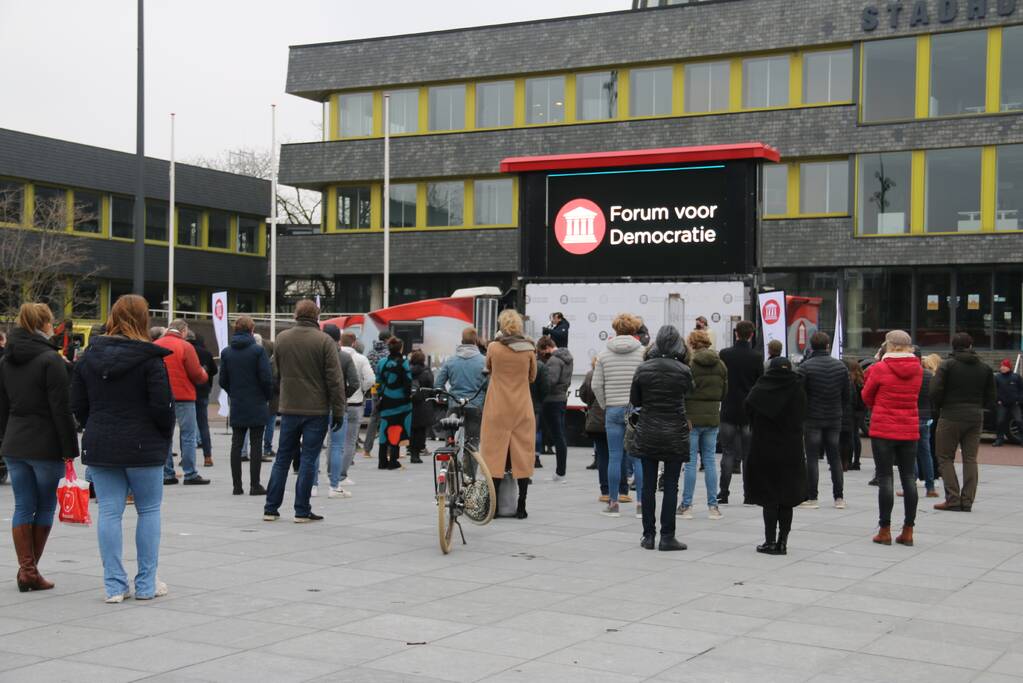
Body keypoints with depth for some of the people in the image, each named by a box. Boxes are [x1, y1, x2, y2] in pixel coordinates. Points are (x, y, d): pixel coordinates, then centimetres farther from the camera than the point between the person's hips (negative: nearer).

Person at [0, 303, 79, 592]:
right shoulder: (51, 359, -13)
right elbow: (61, 408, -15)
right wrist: (70, 448, -11)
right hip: (46, 445, -6)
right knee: (45, 506, 6)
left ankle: (26, 568, 5)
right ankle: (31, 569, 6)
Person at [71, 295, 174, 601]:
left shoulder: (89, 356, 5)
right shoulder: (150, 358, -10)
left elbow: (78, 404, 7)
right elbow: (162, 405, -13)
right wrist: (166, 435, 4)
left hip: (99, 447, 4)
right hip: (143, 447, -4)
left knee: (109, 513, 6)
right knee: (149, 511, 7)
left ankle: (114, 585, 7)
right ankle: (146, 585, 9)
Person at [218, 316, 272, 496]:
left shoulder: (226, 352, 3)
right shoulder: (258, 350, -10)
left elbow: (223, 380, 5)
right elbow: (266, 378, -12)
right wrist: (268, 397, 4)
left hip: (236, 406, 4)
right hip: (257, 406, -4)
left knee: (236, 444, 8)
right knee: (256, 444, 1)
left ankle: (237, 485, 9)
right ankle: (255, 485, 1)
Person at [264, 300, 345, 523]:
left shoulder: (281, 339, 4)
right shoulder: (324, 341, -9)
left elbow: (275, 375, 13)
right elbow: (335, 380, -10)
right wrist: (338, 411, -6)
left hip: (289, 409, 4)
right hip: (317, 410, -4)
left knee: (283, 458, 12)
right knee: (308, 459, 1)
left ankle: (271, 509, 13)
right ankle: (302, 511, 3)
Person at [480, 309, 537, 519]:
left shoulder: (493, 347, -7)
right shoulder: (529, 348, -3)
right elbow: (532, 376, 10)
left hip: (497, 409, -1)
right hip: (522, 409, 1)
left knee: (495, 453, 3)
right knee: (522, 454, 6)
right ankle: (521, 507, 8)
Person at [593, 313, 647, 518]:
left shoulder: (604, 354, 4)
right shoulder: (643, 352, -3)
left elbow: (596, 385, 2)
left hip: (614, 410, 1)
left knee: (614, 457, 5)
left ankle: (613, 503, 9)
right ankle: (641, 503, 3)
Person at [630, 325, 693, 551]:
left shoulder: (643, 368, -4)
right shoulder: (683, 370, -9)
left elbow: (634, 401, 5)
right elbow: (688, 391, 7)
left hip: (647, 434, 2)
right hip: (675, 434, -2)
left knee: (648, 485, 7)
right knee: (671, 486, 3)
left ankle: (648, 535, 10)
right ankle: (667, 536, 3)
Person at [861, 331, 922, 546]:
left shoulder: (880, 368, -10)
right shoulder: (917, 369, 2)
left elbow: (866, 396, 4)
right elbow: (914, 397, 13)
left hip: (883, 429, -4)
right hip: (909, 430, 4)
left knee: (885, 479, 1)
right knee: (909, 478, 8)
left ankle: (885, 530, 3)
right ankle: (908, 531, 11)